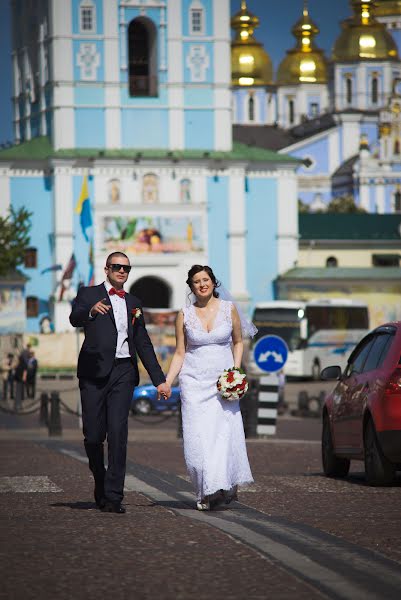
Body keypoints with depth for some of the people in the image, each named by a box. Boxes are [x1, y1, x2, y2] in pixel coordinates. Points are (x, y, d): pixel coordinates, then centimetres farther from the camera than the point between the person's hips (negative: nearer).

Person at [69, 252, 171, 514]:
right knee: (93, 435, 0)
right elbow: (75, 319, -15)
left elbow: (143, 344, 22)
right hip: (94, 372, -2)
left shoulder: (133, 303, 19)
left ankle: (113, 497, -12)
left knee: (118, 432, -11)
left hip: (123, 372, 2)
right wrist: (91, 311, -38)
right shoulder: (89, 295, 6)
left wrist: (159, 379, 17)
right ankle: (101, 485, 24)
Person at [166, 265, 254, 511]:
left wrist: (236, 370, 0)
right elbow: (180, 353, 8)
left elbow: (238, 342, 14)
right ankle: (207, 491, -3)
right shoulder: (185, 315, 4)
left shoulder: (229, 309, 4)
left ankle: (224, 485, -1)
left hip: (223, 380, 0)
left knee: (223, 431, -10)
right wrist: (166, 382, -2)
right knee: (198, 435, -7)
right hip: (194, 381, 0)